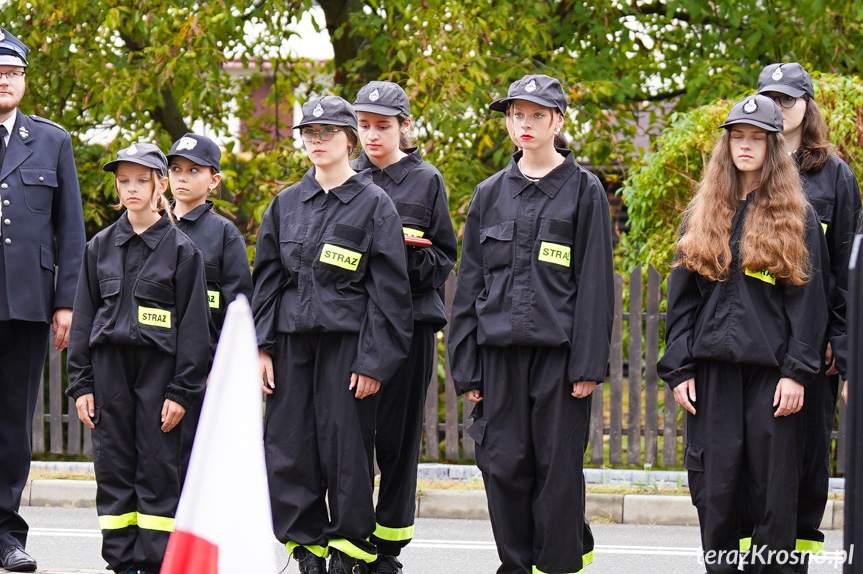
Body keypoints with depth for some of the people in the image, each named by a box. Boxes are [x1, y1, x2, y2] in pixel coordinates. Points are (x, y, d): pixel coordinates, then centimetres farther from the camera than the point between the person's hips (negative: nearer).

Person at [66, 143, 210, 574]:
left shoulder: (180, 249, 0)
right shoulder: (101, 246, 9)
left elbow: (192, 324, -1)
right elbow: (83, 316, 10)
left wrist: (182, 390, -7)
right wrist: (81, 384, 4)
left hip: (158, 367, -3)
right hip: (109, 365, 3)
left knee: (157, 469, -4)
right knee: (113, 469, 2)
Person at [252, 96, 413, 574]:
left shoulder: (374, 205, 0)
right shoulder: (285, 205, 13)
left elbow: (389, 291, -3)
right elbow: (267, 279, 15)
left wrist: (374, 360, -9)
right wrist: (261, 347, 5)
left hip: (347, 341, -4)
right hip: (292, 341, 4)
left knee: (345, 449, -4)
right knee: (288, 449, 1)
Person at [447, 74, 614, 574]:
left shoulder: (583, 190, 2)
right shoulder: (491, 195, 12)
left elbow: (595, 283, -1)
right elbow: (469, 284, 12)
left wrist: (589, 364, -9)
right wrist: (466, 366, 6)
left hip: (559, 349, -3)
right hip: (500, 350, 3)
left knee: (558, 467, -3)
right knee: (504, 464, 3)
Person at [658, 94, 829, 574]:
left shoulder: (796, 217, 4)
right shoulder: (702, 215, 12)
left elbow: (808, 300, 0)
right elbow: (681, 297, 11)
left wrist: (797, 372, -9)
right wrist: (678, 369, 2)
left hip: (771, 369, -3)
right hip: (712, 370, 3)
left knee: (774, 489, -2)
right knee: (713, 485, 2)